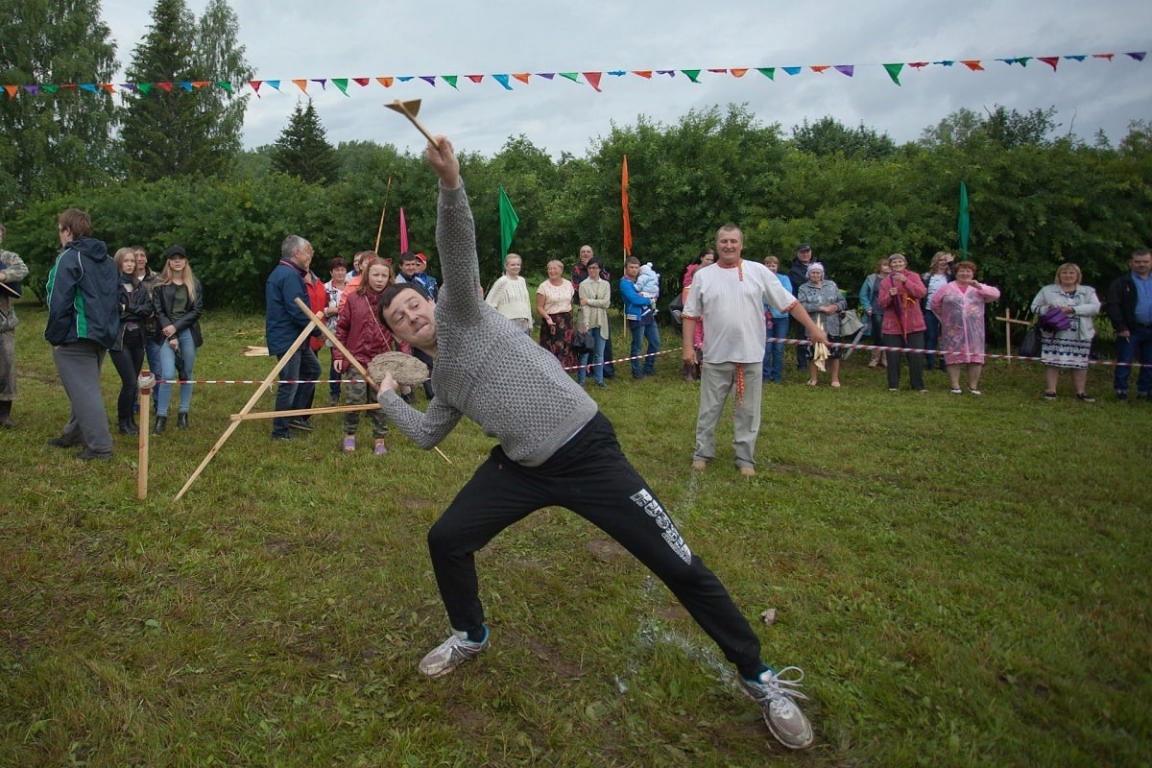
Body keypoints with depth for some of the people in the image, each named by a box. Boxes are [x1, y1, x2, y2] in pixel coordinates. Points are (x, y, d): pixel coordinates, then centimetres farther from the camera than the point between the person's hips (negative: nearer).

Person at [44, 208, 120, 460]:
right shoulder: (107, 260, 14)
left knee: (83, 391, -6)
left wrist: (55, 336, -8)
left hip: (75, 336, -9)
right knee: (85, 387, 19)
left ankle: (100, 446, -6)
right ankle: (74, 434, 30)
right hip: (102, 335, 9)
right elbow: (116, 298, 18)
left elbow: (60, 302, -16)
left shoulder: (69, 258, -12)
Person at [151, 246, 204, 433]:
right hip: (167, 333, -2)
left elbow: (197, 310, 0)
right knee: (167, 375, -12)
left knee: (187, 374, 7)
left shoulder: (194, 284, 6)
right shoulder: (160, 285, 2)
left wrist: (176, 327, -11)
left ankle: (183, 414, 16)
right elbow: (158, 312, -2)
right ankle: (161, 416, -4)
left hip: (188, 333, 2)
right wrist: (171, 336, -11)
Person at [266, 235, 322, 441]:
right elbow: (298, 312, -24)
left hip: (294, 338, 11)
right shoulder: (290, 275, -19)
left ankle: (294, 415, 24)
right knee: (289, 385, -3)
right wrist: (317, 330, -11)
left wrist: (313, 324, 16)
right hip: (288, 340, -11)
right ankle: (280, 432, 7)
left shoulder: (280, 272, 15)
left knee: (312, 369, 21)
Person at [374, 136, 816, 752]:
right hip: (522, 469, 7)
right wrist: (388, 397, 33)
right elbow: (428, 435, 27)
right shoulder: (443, 379, 17)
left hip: (587, 452, -7)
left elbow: (458, 250, -20)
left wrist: (450, 182, -35)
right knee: (445, 540, 7)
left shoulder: (459, 308, -2)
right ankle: (470, 637, 35)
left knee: (678, 565, -5)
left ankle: (758, 677, 11)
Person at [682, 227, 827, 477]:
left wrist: (813, 329, 0)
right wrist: (688, 346, -3)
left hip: (751, 356, 0)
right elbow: (691, 314, 5)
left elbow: (789, 303, 3)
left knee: (748, 411, 8)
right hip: (715, 356, 0)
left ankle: (745, 458, 20)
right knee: (709, 409, 9)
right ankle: (703, 453, 23)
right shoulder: (703, 276, 2)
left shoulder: (758, 271, 0)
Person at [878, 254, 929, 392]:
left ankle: (918, 384, 10)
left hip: (913, 324, -1)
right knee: (893, 356, 0)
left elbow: (922, 292, -13)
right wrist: (890, 295, -18)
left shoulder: (913, 276, 3)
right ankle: (893, 385, 11)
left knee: (917, 355, -1)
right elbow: (882, 303, 3)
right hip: (892, 325, 1)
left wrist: (905, 281, -24)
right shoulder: (885, 282, 7)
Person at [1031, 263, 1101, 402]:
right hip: (1054, 333, -1)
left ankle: (1081, 392, 10)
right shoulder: (1047, 290, 11)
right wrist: (1047, 309, -11)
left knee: (1080, 363, 2)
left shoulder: (1088, 291, 13)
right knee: (1052, 361, -4)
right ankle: (1050, 390, 2)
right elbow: (1035, 306, 10)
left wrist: (1073, 309, -14)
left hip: (1080, 335, 1)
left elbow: (1095, 307, -2)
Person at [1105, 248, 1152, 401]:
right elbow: (1113, 306, -8)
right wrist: (1121, 327, -15)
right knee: (1124, 362, -2)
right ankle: (1121, 390, 6)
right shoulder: (1121, 283, -1)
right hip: (1130, 330, -4)